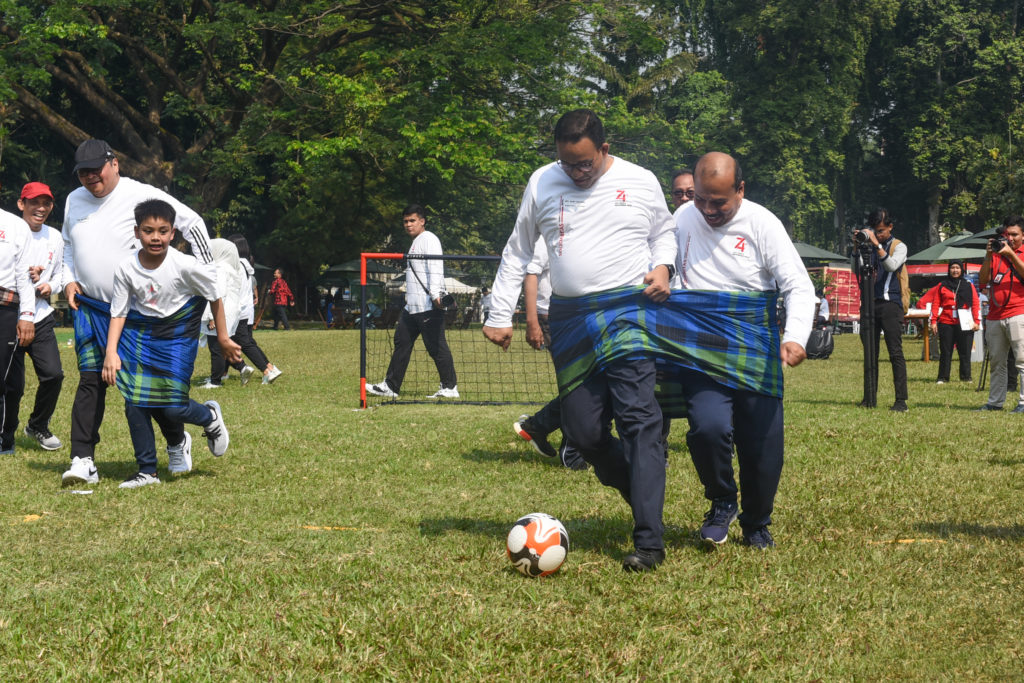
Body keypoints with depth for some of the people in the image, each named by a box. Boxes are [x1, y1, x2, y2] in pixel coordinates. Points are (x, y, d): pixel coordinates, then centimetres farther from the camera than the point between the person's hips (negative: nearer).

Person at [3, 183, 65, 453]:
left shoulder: (55, 238, 8)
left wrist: (50, 285, -1)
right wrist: (24, 276, -20)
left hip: (41, 317, 5)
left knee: (53, 374, -5)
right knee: (12, 384, -4)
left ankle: (38, 426, 21)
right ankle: (5, 438, 18)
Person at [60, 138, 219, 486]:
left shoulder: (141, 195, -9)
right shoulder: (74, 201, 9)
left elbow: (192, 223, -5)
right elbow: (68, 246, 26)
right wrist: (69, 280, 8)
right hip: (90, 308, 4)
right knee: (90, 381, -5)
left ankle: (177, 442, 26)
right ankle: (82, 461, -7)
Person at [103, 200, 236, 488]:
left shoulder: (185, 266, -21)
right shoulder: (126, 269, -13)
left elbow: (214, 296, -6)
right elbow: (118, 313, -2)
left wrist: (223, 338, 2)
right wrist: (111, 351, -13)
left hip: (178, 334, -3)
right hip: (141, 332, 3)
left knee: (173, 408, -8)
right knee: (134, 404, -3)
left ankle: (210, 416, 27)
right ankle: (146, 470, 12)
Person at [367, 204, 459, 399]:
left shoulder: (428, 239, -7)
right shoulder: (415, 243, 24)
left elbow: (435, 268, -19)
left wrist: (436, 294, -31)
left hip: (428, 307, -11)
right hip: (412, 307, 11)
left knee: (436, 346, -9)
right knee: (401, 343, 11)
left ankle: (450, 387, -4)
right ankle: (390, 386, 16)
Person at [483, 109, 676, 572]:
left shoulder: (642, 183, 6)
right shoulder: (542, 183, 9)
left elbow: (664, 233, 21)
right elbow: (517, 252, 16)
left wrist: (662, 266, -1)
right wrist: (500, 315, 11)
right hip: (570, 320, 3)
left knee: (638, 419, -14)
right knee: (582, 430, -2)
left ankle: (649, 541, -15)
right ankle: (642, 494, 24)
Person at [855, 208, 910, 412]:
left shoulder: (899, 247, 3)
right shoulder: (870, 247, 15)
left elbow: (892, 266, -15)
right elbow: (858, 271, 9)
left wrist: (877, 245, -21)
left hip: (891, 303, -5)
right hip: (870, 303, 5)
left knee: (895, 352, -8)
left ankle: (901, 400, -9)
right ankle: (870, 397, 10)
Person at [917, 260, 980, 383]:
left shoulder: (968, 285, 10)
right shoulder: (942, 285, 10)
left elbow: (976, 303, 7)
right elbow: (935, 304, 7)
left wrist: (977, 321, -2)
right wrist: (933, 321, -1)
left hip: (964, 324, 0)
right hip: (946, 323, 0)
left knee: (965, 352, 1)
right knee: (945, 352, 2)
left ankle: (966, 377, 10)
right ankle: (942, 377, 6)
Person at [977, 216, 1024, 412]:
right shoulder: (996, 253, 18)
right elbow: (983, 281, 10)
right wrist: (988, 256, -2)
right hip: (995, 316, 5)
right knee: (996, 362, 7)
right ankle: (995, 401, 11)